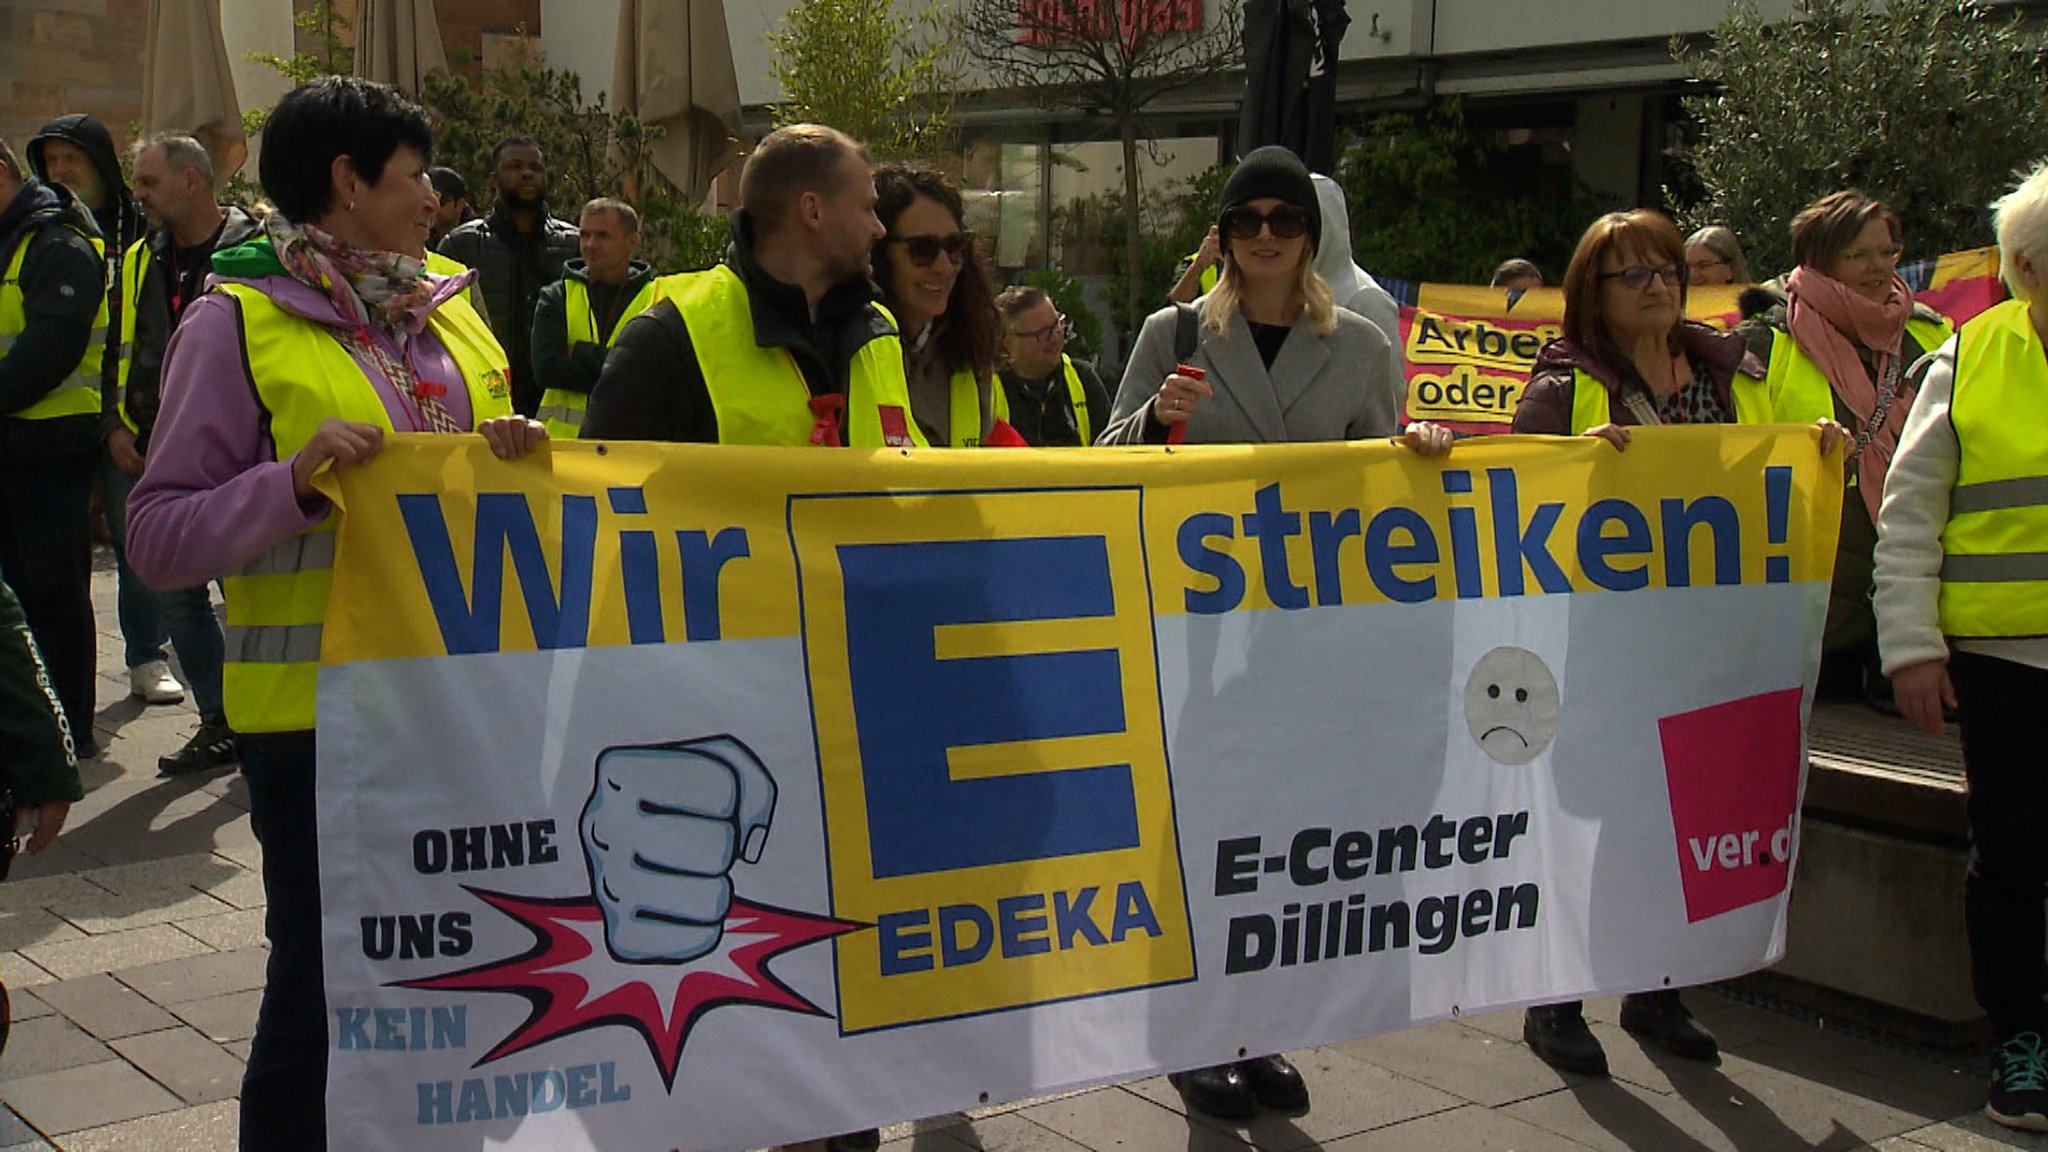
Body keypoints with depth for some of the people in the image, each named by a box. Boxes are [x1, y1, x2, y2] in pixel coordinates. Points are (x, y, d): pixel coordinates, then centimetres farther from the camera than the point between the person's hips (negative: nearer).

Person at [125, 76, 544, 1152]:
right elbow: (157, 540, -10)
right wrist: (293, 482, -24)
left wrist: (512, 462, -2)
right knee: (324, 985, 4)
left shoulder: (448, 312, 11)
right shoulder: (236, 323, -7)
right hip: (318, 708, -5)